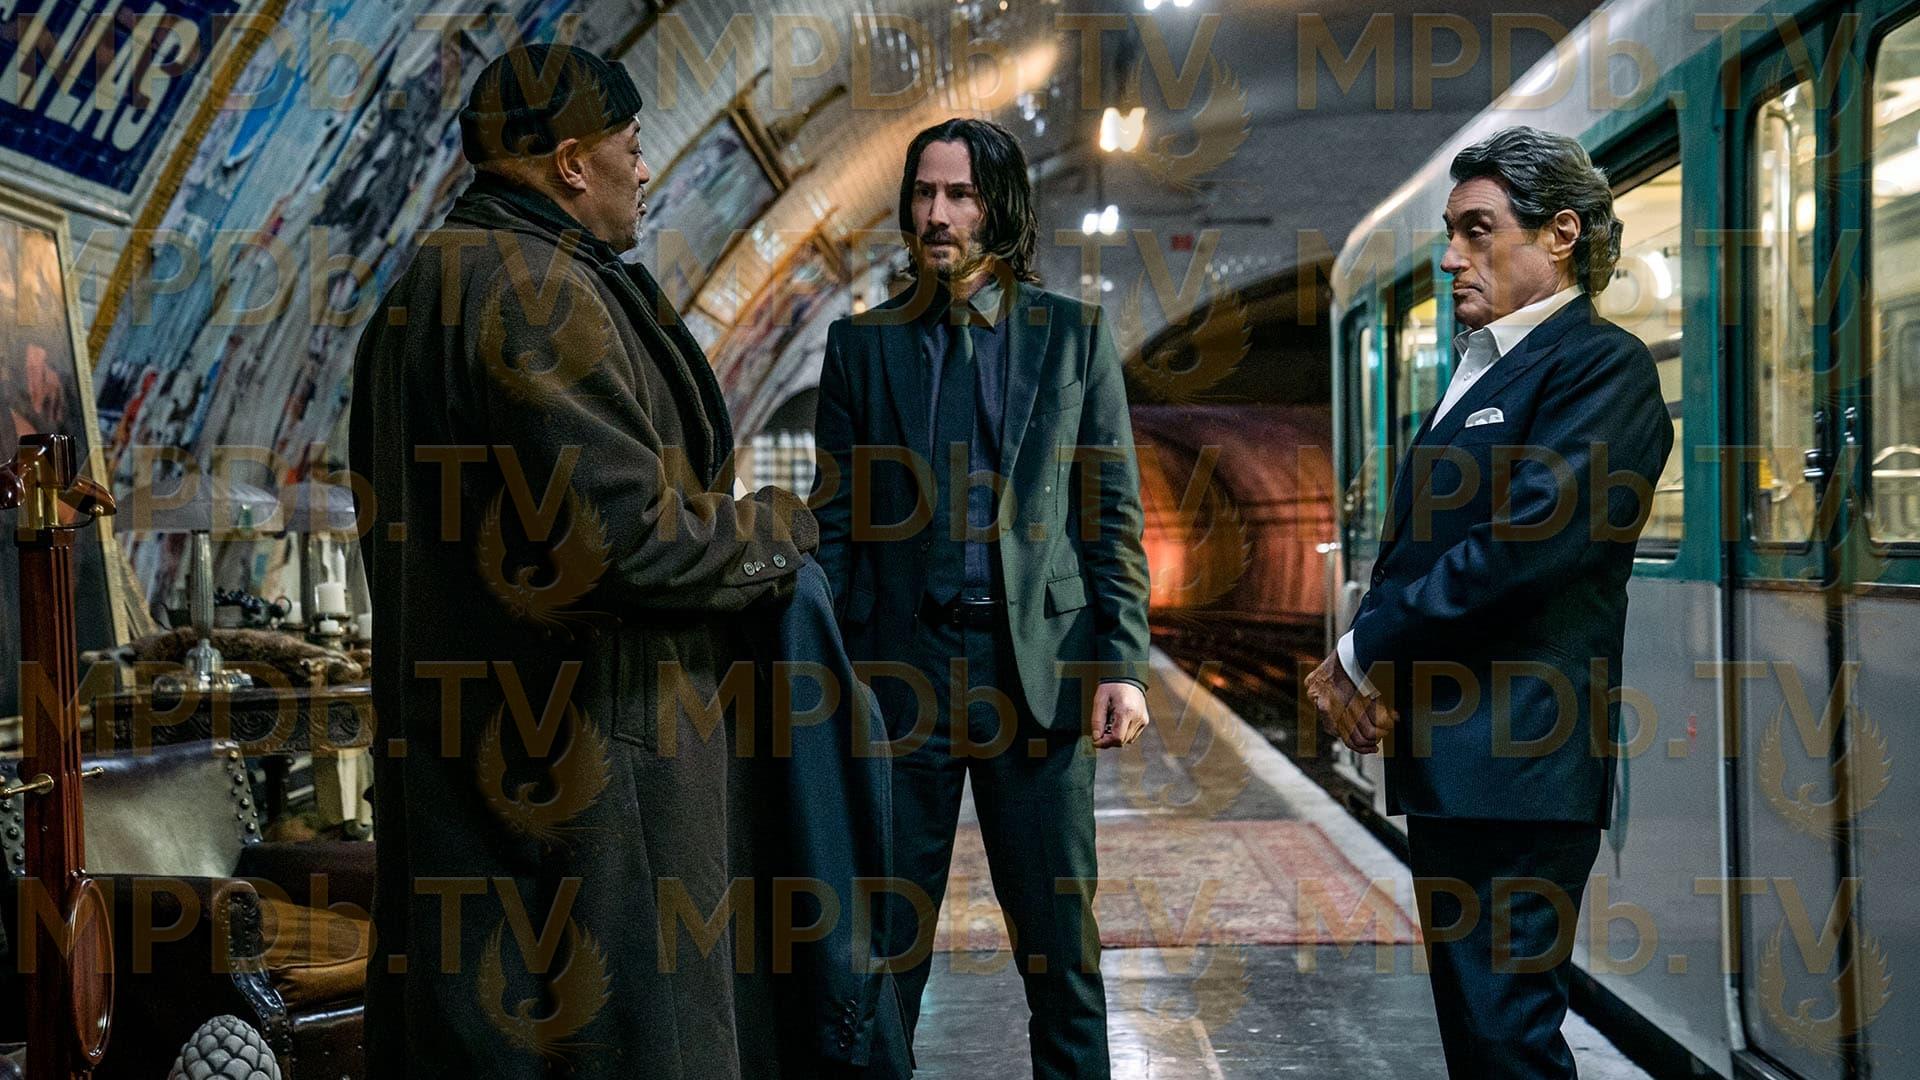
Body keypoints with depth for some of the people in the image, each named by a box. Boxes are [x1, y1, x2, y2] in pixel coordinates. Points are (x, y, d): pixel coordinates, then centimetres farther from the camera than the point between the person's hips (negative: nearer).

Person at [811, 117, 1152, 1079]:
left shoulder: (1073, 334, 8)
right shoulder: (862, 343, 9)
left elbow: (1113, 514, 6)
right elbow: (836, 522, 8)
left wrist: (1122, 661, -4)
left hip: (1039, 665, 0)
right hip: (902, 669, 1)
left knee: (1060, 940, 6)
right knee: (886, 941, 6)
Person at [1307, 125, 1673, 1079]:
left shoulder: (1601, 365, -9)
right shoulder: (1479, 371, 20)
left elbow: (1523, 545, -21)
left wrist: (1362, 653, -13)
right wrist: (1362, 667, 0)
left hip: (1515, 758, -9)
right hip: (1446, 753, 9)